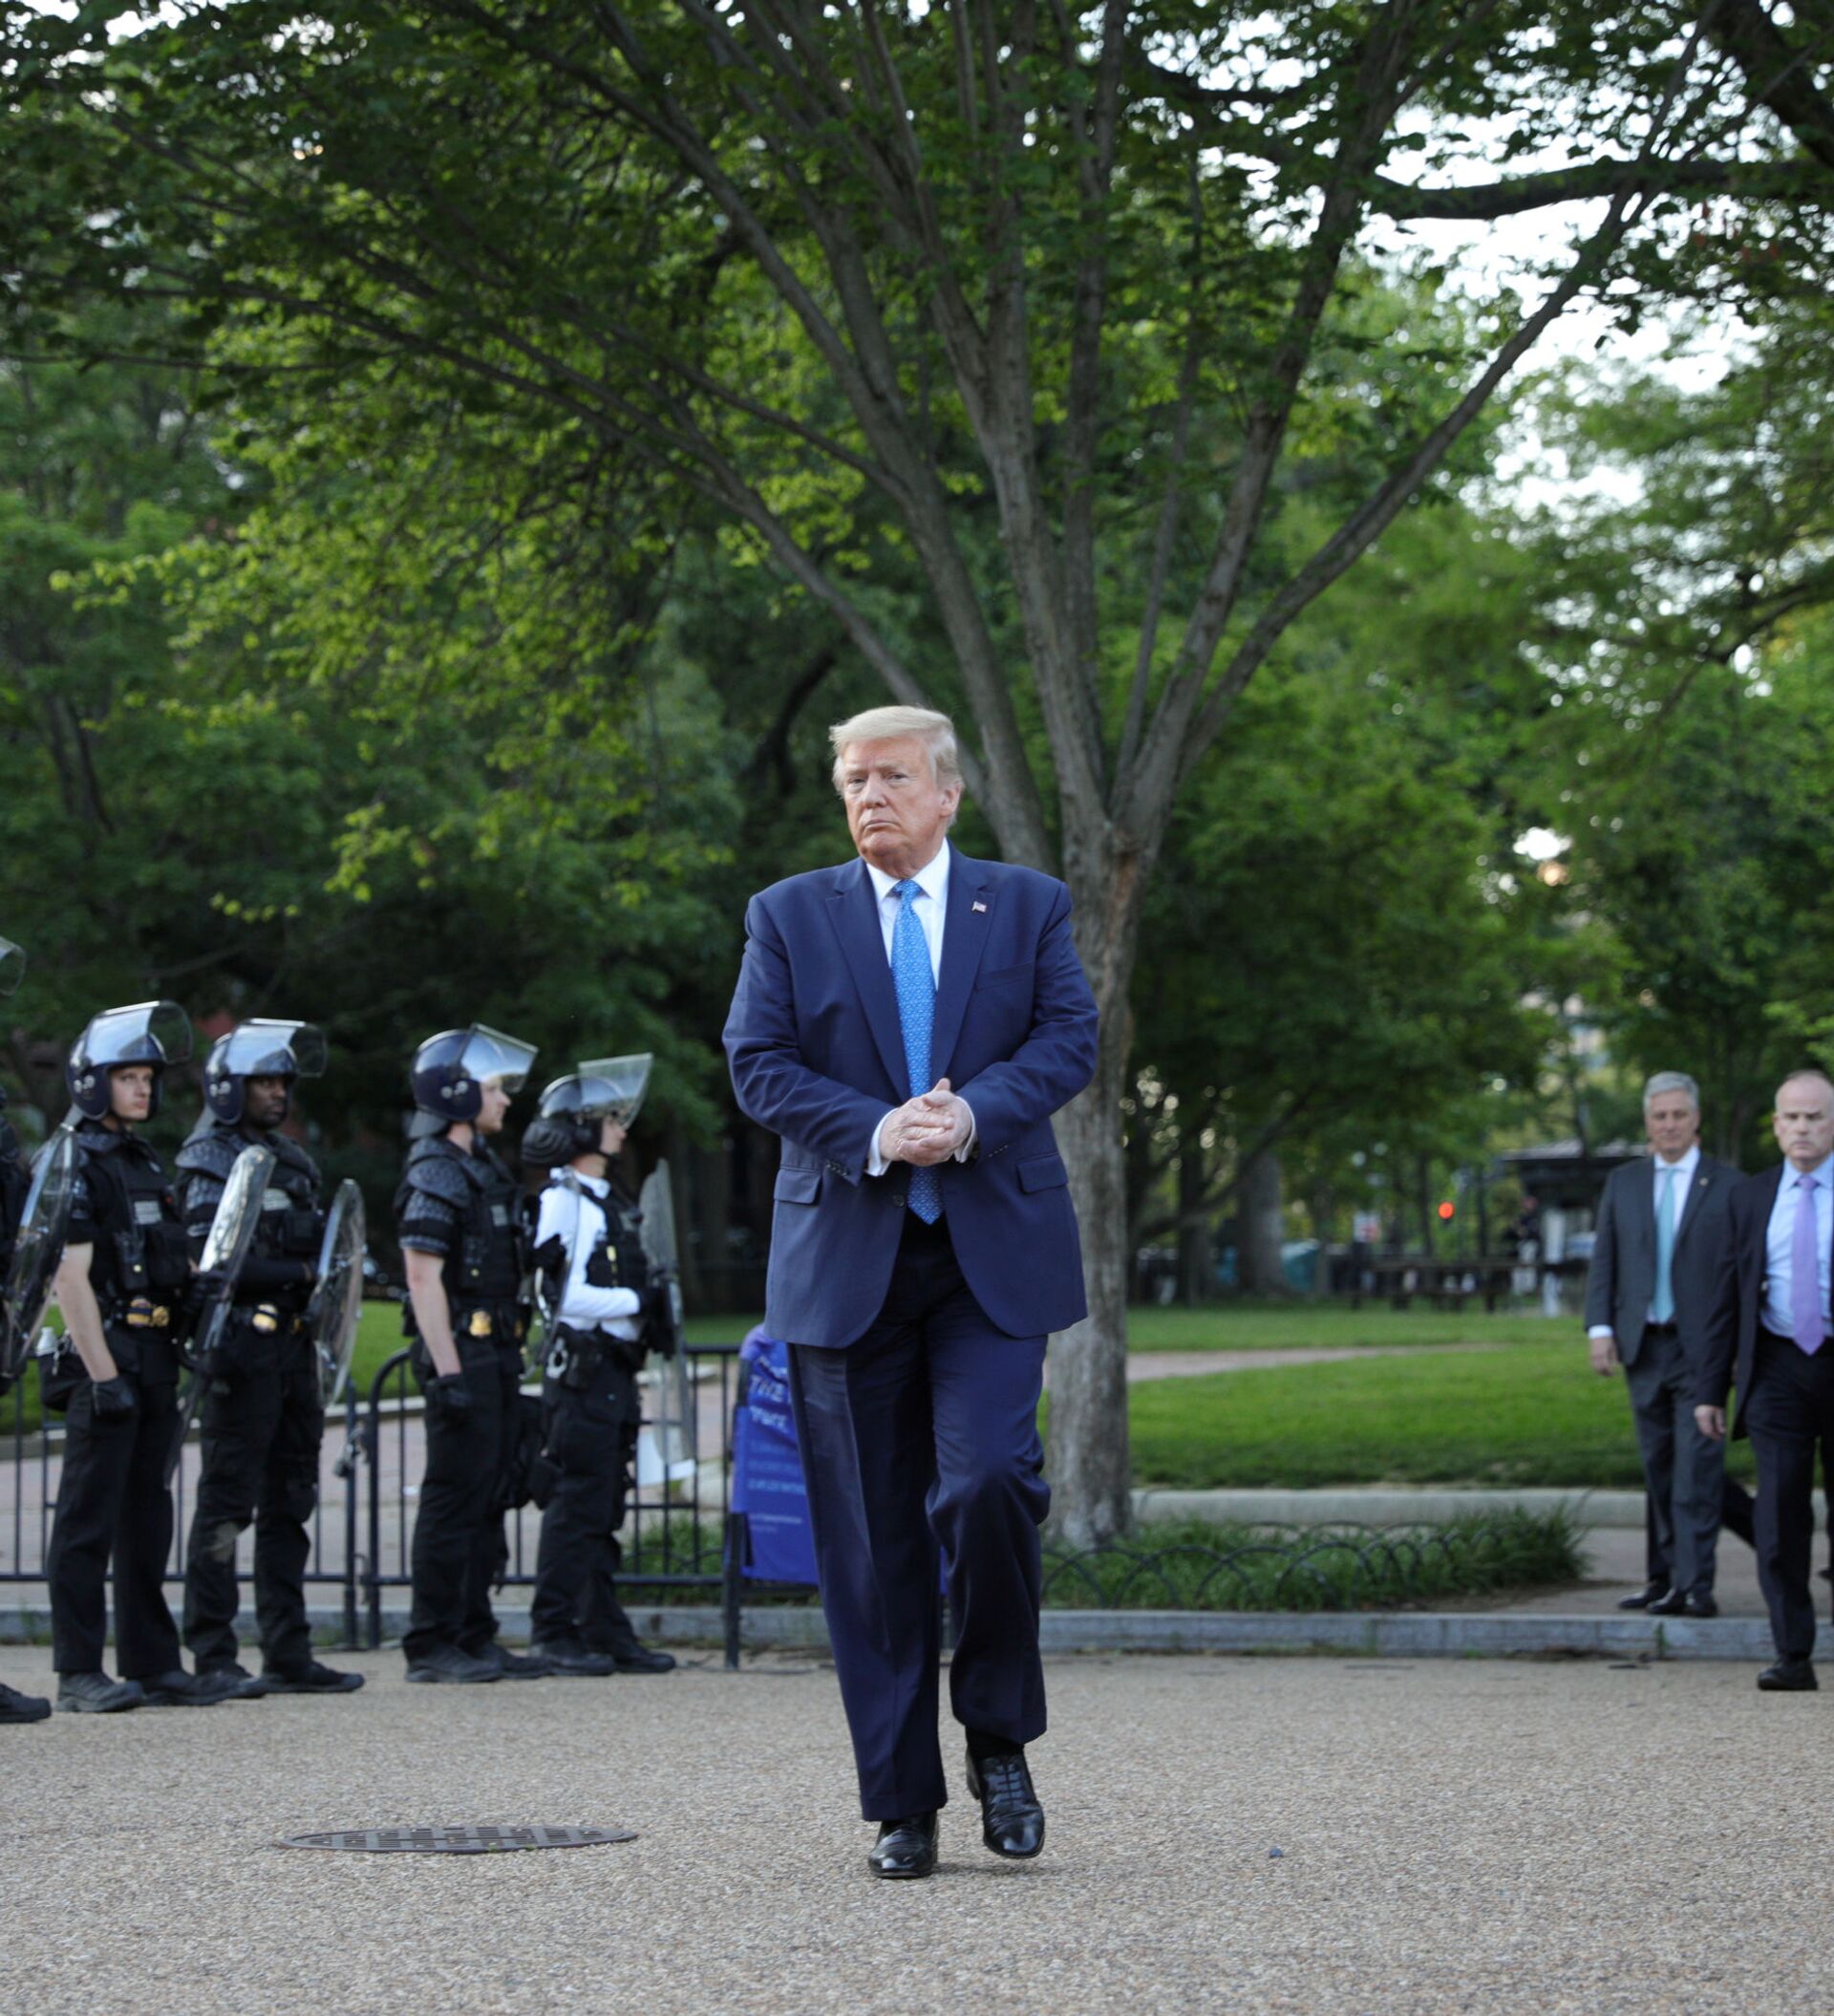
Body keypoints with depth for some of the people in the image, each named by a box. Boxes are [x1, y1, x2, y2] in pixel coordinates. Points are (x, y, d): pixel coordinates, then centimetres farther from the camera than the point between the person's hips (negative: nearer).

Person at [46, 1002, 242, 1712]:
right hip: (107, 1356, -9)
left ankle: (151, 1662, 15)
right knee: (89, 1519, -5)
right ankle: (79, 1673, -2)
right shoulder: (75, 1162, -9)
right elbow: (71, 1277, -15)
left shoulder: (145, 1164, 18)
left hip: (154, 1359, 9)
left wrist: (170, 1370, 15)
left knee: (145, 1518, 11)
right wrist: (103, 1375, -20)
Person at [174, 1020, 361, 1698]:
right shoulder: (208, 1160, -6)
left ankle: (288, 1653, 15)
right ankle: (213, 1655, -2)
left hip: (292, 1350, 8)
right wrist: (300, 1273, -15)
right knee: (227, 1502, -5)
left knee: (290, 1502, 10)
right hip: (241, 1347, -8)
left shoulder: (291, 1159, 19)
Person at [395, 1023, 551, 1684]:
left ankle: (474, 1636, 16)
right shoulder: (435, 1174, -11)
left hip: (495, 1354, 10)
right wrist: (448, 1373, -22)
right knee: (454, 1498, -8)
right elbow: (424, 1278, -18)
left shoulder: (482, 1168, 18)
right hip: (462, 1351, -10)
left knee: (487, 1499, 11)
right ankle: (432, 1645, -4)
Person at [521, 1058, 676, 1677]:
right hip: (582, 1367, -9)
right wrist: (638, 1301, -13)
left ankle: (604, 1631, 14)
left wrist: (652, 1311, 7)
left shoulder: (612, 1202, 18)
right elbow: (568, 1295, -17)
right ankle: (554, 1632, -4)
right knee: (578, 1502, -8)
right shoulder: (565, 1200, -9)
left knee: (605, 1505, 10)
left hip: (614, 1370, 9)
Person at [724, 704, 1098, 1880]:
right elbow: (760, 1067, 1)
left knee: (988, 1482, -19)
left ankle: (1000, 1736, 5)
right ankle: (903, 1805, 9)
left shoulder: (1027, 905, 11)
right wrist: (875, 1133, -14)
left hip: (995, 1253, -1)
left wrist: (974, 1113, -16)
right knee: (871, 1539, 1)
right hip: (847, 1258, 1)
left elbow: (1069, 1039, 2)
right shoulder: (789, 917, 10)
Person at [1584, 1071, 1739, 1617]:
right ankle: (1664, 1578, 16)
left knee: (1697, 1468, -10)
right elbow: (1603, 1261, 10)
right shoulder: (1623, 1182, 11)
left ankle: (1694, 1587, -12)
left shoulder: (1726, 1183, 1)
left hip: (1701, 1347, -4)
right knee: (1659, 1468, 9)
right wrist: (1600, 1328, -2)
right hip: (1642, 1344, 4)